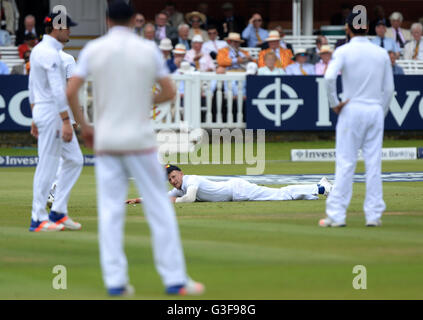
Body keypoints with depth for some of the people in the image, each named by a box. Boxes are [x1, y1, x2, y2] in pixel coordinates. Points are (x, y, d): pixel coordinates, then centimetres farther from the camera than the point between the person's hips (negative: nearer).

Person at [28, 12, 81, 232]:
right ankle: (38, 219, 1)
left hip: (40, 110, 10)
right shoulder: (51, 53, -17)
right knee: (48, 165, -4)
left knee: (74, 159, 12)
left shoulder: (37, 50, 15)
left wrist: (35, 119, 23)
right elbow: (58, 91, -22)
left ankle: (58, 213, 13)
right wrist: (66, 121, -24)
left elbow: (32, 87, 20)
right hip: (52, 113, -10)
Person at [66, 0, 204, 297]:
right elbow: (170, 92, 2)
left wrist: (84, 126, 9)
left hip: (106, 141, 1)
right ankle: (175, 279, 1)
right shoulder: (149, 49, 0)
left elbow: (71, 92, -5)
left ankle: (115, 281, 0)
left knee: (110, 211, 6)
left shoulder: (93, 49, 1)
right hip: (140, 139, -1)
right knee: (159, 208, 3)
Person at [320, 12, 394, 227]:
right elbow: (389, 89, 8)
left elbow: (329, 77, -21)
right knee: (374, 164, 5)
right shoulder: (381, 53, 7)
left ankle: (336, 215, -3)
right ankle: (374, 214, 5)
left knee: (345, 163, -1)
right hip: (376, 110, 3)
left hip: (352, 110, -3)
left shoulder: (343, 51, -5)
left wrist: (334, 103, -9)